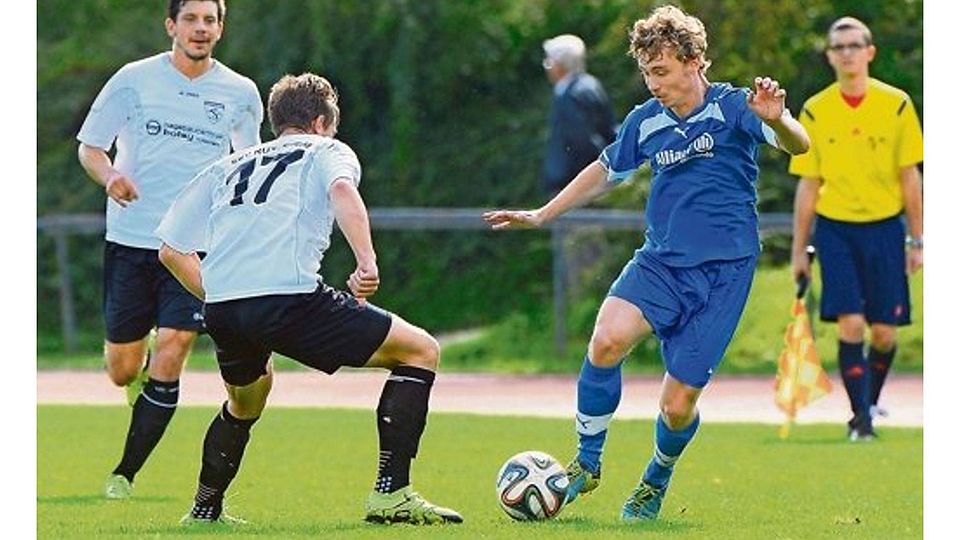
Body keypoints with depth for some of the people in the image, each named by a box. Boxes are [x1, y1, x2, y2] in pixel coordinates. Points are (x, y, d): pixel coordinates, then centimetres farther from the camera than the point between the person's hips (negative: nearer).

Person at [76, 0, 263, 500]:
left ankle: (125, 473, -2)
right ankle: (140, 371, 43)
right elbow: (89, 146, 3)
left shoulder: (240, 93, 5)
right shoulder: (135, 79, -1)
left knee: (169, 356, -14)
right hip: (130, 238, 0)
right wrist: (109, 175, -18)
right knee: (122, 371, 4)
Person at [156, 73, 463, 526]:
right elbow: (342, 189, -9)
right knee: (421, 351, 6)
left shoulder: (229, 166, 31)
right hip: (288, 298, -6)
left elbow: (171, 250, 24)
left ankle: (204, 510, 37)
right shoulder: (325, 151, 18)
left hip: (221, 312, 6)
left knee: (246, 399, 38)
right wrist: (367, 262, -20)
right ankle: (391, 493, -3)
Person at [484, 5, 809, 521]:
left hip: (723, 270, -4)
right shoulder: (645, 121, 6)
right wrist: (541, 215, 25)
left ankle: (656, 480, 30)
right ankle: (587, 463, -7)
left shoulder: (732, 107, -9)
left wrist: (776, 120, -48)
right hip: (660, 259, 4)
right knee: (606, 340, -26)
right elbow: (605, 170, 24)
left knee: (677, 406, -4)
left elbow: (797, 146, -25)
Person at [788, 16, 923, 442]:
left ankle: (871, 401, 26)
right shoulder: (815, 111, 1)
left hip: (884, 227, 0)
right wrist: (799, 250, 5)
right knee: (850, 324, -12)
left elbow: (909, 177, 3)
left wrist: (917, 241, 1)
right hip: (835, 227, 0)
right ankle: (860, 416, -5)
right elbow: (808, 184, 6)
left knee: (884, 332, 1)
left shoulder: (896, 105, -1)